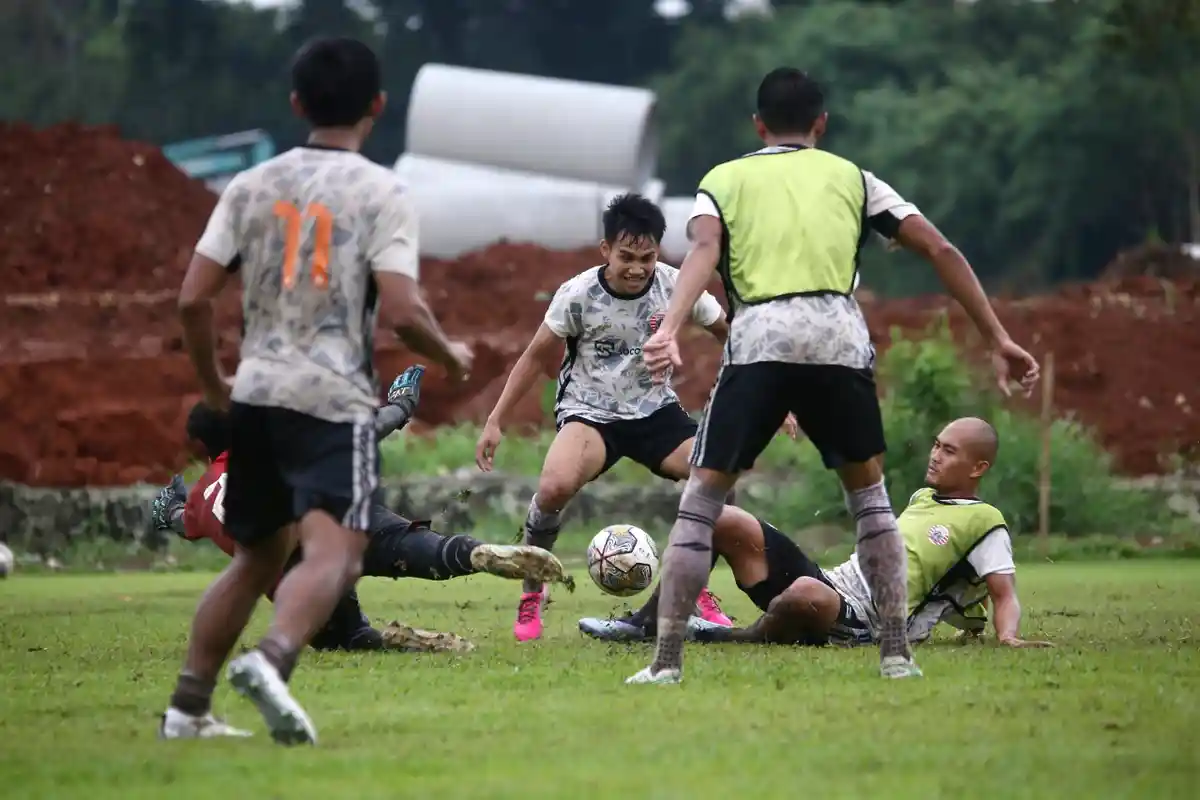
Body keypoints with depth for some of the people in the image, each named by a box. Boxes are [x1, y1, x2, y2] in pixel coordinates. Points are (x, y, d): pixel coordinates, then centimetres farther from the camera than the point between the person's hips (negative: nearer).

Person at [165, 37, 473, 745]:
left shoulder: (251, 186, 10)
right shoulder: (382, 192, -3)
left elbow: (194, 299, 5)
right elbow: (401, 312, -13)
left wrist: (213, 383, 21)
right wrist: (451, 355, 7)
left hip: (256, 393, 6)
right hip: (335, 399, -6)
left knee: (261, 555, 21)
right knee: (335, 554, -16)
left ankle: (189, 708, 22)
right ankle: (271, 659, -44)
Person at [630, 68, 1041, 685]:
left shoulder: (724, 179, 21)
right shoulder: (851, 177, 25)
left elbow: (703, 248, -2)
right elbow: (940, 250, 17)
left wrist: (670, 329, -17)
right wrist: (998, 340, 17)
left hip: (758, 338, -1)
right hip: (840, 339, 1)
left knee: (701, 500, 9)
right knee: (868, 493, 22)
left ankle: (666, 663, 2)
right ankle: (896, 654, 15)